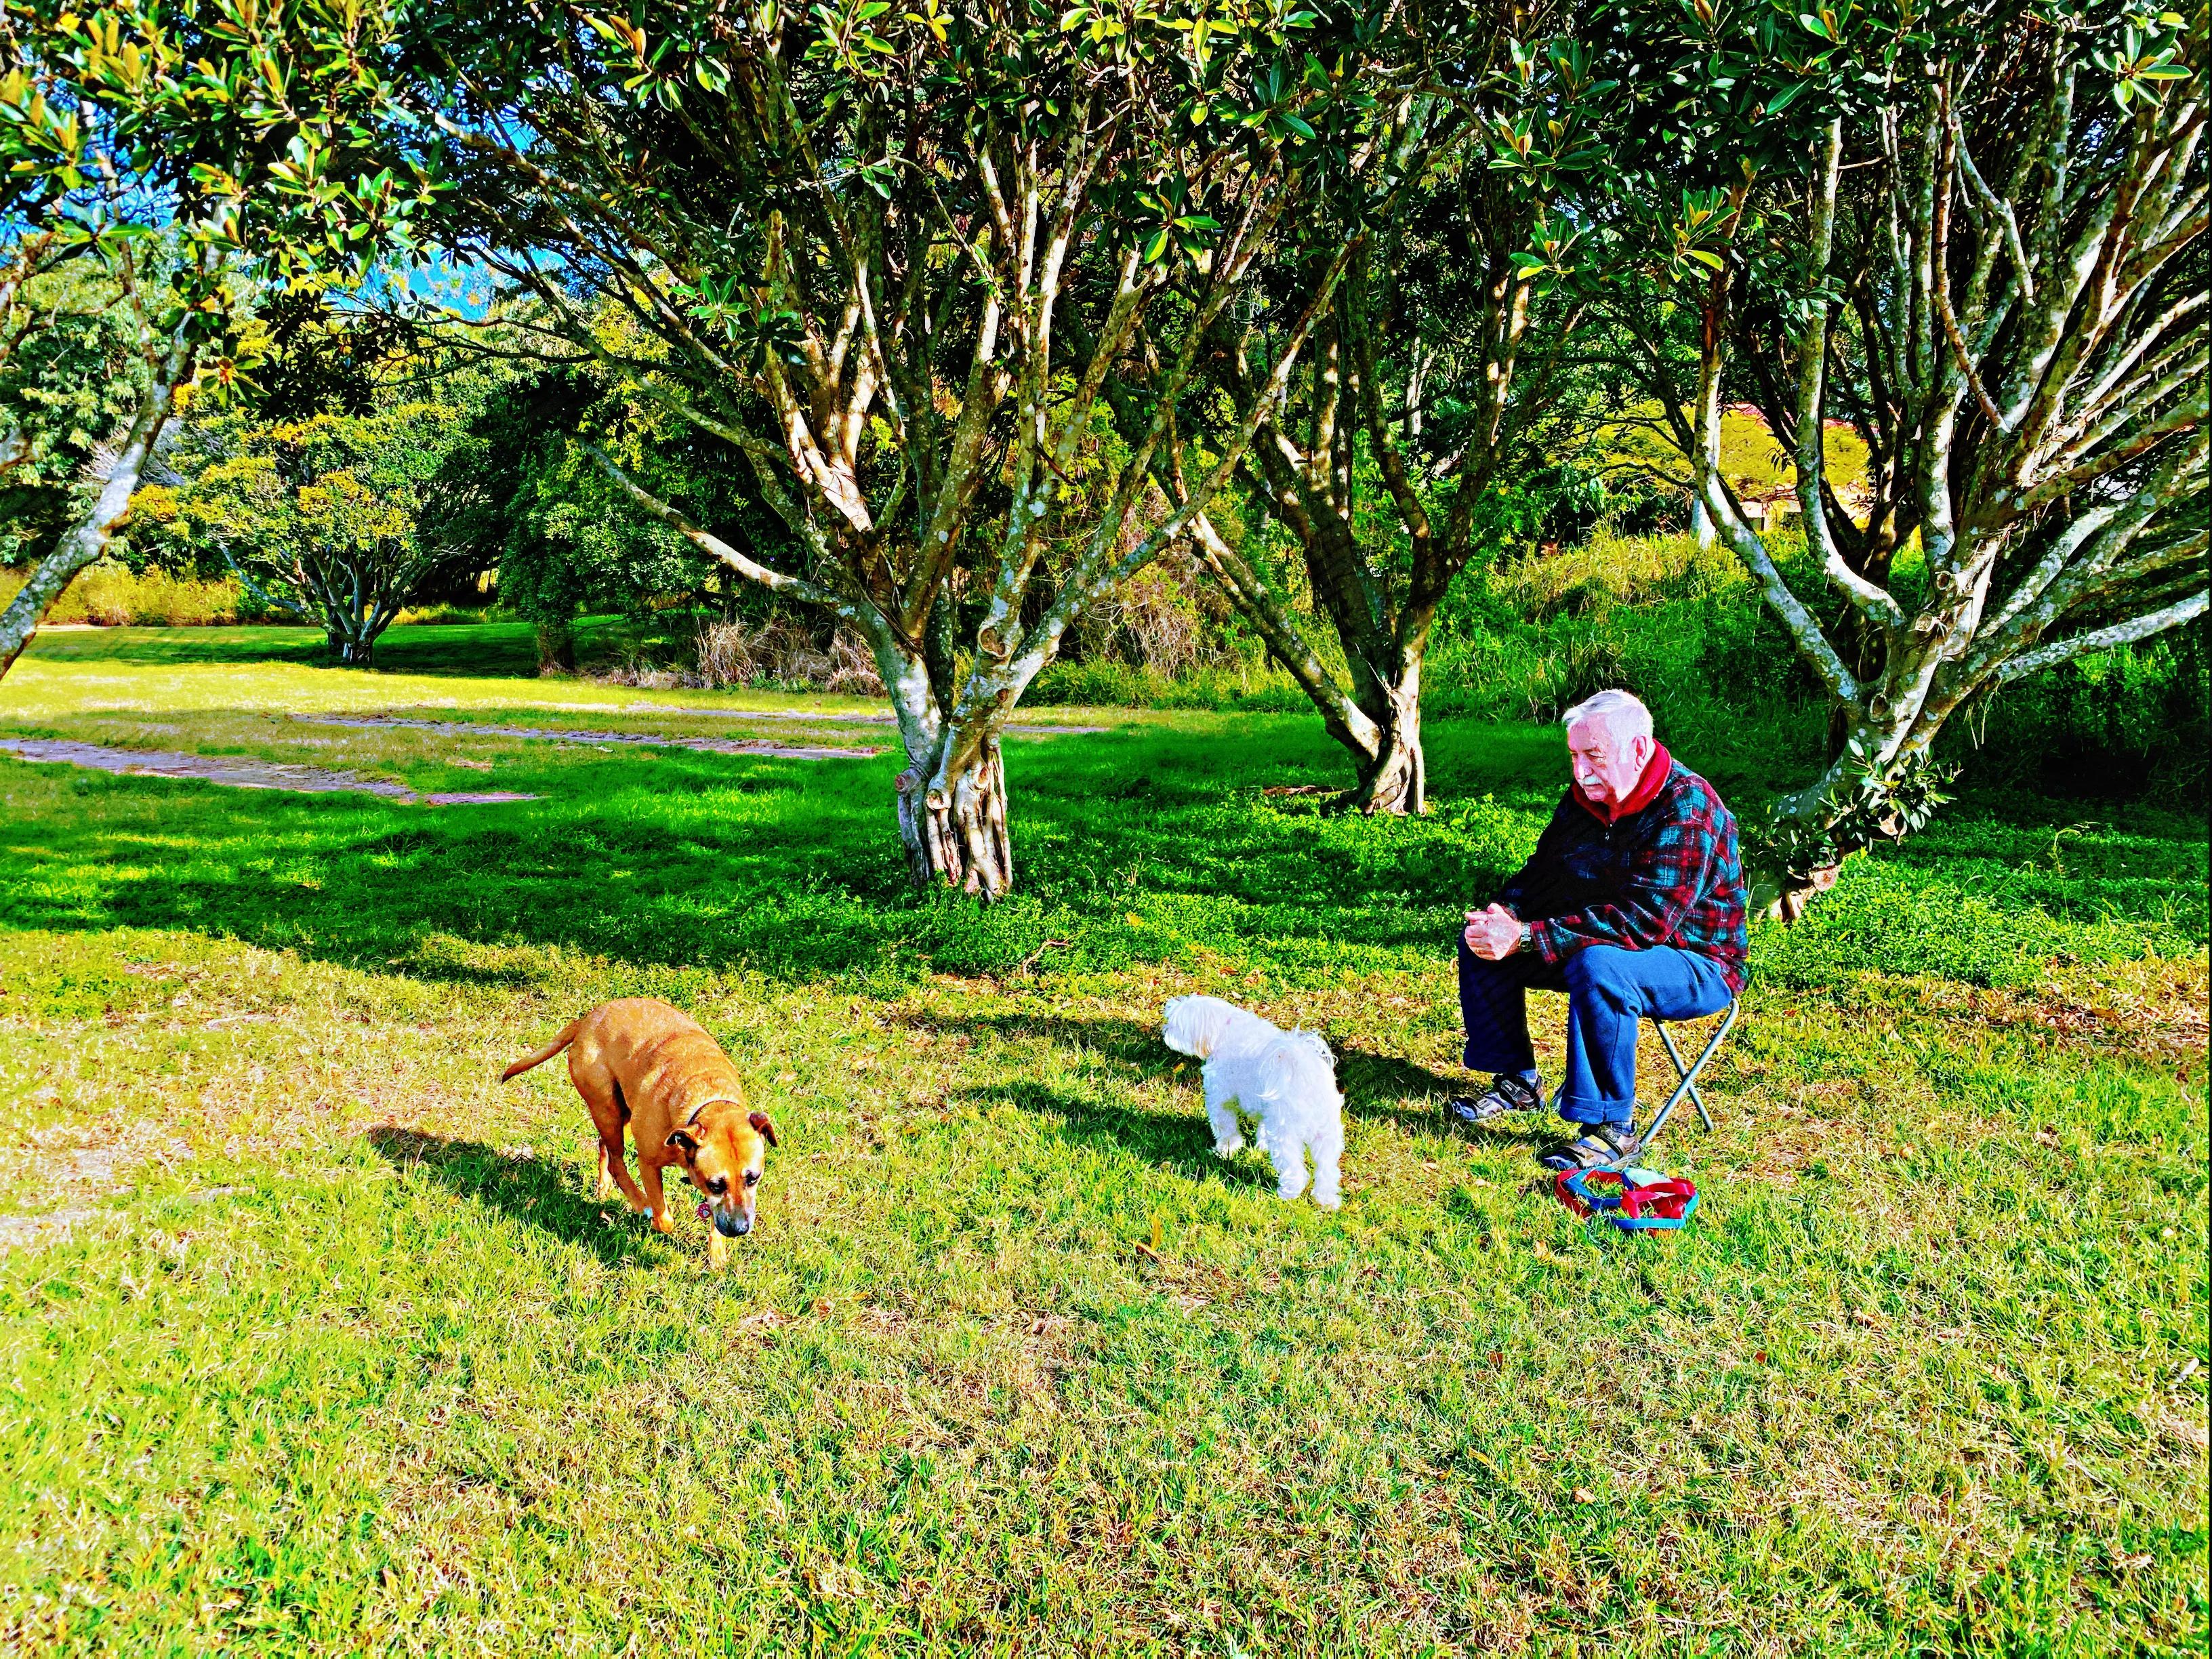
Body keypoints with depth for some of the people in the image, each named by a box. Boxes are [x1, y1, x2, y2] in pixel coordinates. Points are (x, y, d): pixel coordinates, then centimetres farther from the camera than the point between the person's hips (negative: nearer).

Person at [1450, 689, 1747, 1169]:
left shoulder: (1685, 808, -25)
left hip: (1697, 965, -8)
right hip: (1597, 944, 9)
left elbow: (1645, 921, -34)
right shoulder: (1586, 796, 0)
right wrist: (1507, 913, -17)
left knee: (1596, 967, -40)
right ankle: (1518, 1083, 8)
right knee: (1480, 941, 0)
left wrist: (1527, 937, -37)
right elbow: (1543, 872, 8)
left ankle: (1612, 1128, -27)